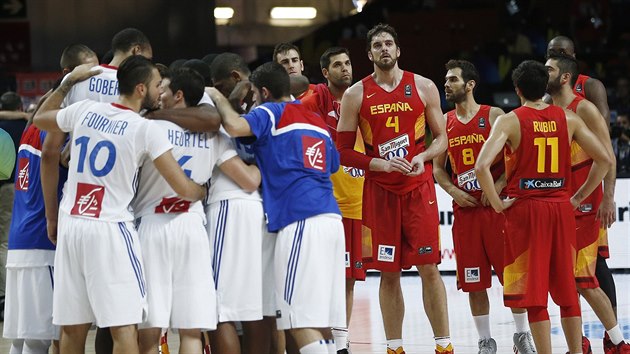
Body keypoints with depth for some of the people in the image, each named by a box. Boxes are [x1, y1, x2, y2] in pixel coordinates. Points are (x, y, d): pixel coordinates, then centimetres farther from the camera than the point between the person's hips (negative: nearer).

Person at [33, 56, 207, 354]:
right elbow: (184, 189, -8)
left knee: (73, 330, 9)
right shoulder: (146, 129, -7)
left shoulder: (85, 111, 7)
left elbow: (40, 119, 28)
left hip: (71, 225, 6)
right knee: (124, 327, -7)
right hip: (110, 229, -6)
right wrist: (204, 192, 13)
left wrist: (68, 82, 35)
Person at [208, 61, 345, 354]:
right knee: (321, 319, 9)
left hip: (300, 220, -8)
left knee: (301, 321, -11)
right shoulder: (318, 122, 23)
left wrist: (219, 99, 3)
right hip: (331, 217, 8)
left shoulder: (271, 113, 1)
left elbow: (235, 127, -17)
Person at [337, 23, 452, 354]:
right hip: (379, 190, 0)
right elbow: (343, 150, 1)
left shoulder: (423, 87, 3)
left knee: (428, 267, -4)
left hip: (419, 187, 0)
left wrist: (422, 157, -12)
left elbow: (441, 137, 8)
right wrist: (381, 164, -13)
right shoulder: (356, 95, 1)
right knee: (389, 273, 3)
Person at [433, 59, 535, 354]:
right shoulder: (445, 123, 9)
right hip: (465, 208, 4)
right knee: (474, 282, 4)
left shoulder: (494, 116, -3)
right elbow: (437, 167, 14)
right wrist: (453, 190, -3)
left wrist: (498, 186, -17)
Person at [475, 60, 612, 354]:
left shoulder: (509, 121, -7)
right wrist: (578, 197, 10)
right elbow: (604, 160, 4)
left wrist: (498, 204, -8)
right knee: (566, 288, 13)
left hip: (525, 208, -3)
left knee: (534, 292, 0)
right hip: (561, 208, 3)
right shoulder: (567, 119, 4)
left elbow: (482, 167, -19)